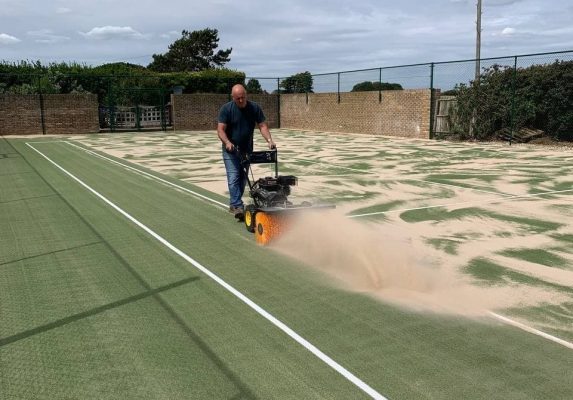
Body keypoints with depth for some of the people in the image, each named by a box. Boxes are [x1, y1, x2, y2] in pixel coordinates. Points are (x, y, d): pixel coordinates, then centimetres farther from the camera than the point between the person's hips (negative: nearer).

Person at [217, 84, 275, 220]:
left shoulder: (255, 108, -5)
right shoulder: (226, 109, -13)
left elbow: (262, 125, -8)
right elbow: (221, 129, -18)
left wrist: (269, 140, -24)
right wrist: (227, 142, -36)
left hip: (247, 149, 4)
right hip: (231, 150, -4)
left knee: (243, 178, 9)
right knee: (234, 177, -13)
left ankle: (234, 204, 22)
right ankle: (237, 206, -16)